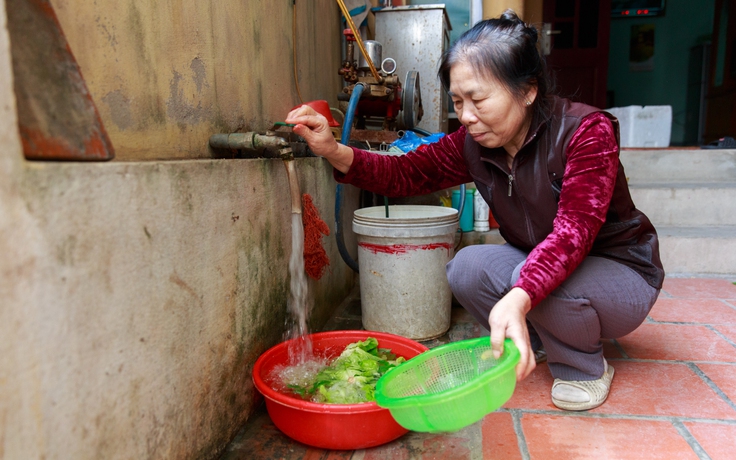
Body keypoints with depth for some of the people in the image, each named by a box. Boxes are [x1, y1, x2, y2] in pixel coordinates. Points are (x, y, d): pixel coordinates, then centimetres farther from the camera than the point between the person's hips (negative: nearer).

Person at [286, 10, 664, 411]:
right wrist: (336, 152, -28)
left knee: (537, 276, -35)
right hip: (535, 263, 5)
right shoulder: (474, 144, -8)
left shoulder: (585, 130, -25)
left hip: (621, 271, -5)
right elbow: (407, 173, -11)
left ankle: (587, 368, -4)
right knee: (466, 268, -20)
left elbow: (574, 229, -37)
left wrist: (518, 299, -54)